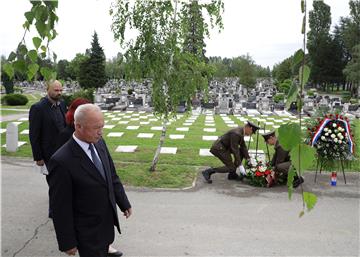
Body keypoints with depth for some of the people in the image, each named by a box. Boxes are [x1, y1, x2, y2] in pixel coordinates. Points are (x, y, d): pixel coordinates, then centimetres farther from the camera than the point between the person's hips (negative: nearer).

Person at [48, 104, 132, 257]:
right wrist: (67, 243, -12)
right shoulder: (61, 161, -25)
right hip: (88, 233, -6)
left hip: (107, 223, 7)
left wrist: (124, 204, 12)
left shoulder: (99, 143, -4)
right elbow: (60, 207, -18)